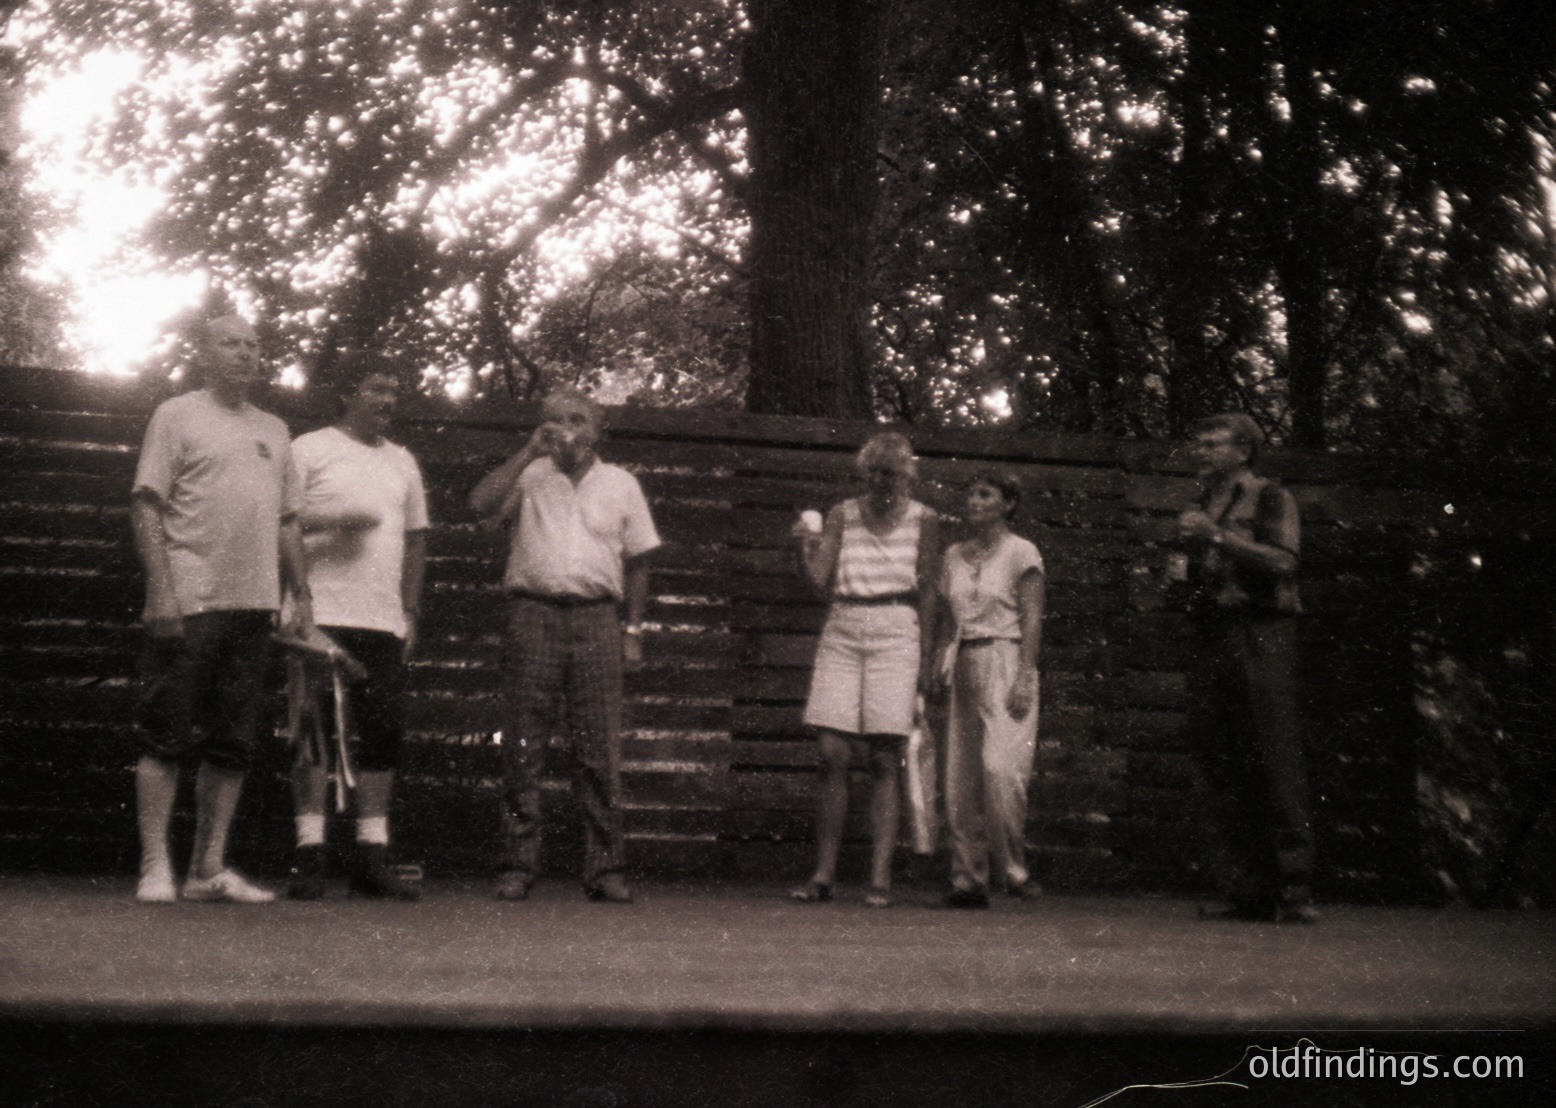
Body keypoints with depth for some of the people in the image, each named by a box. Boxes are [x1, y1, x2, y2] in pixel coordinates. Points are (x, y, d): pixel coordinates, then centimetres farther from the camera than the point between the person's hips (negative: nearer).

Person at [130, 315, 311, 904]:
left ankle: (209, 869, 12)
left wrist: (302, 595, 14)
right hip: (189, 604, -6)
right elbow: (146, 504, -5)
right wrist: (162, 589, -15)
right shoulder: (178, 415, 1)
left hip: (253, 605, 6)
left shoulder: (272, 430, 19)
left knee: (232, 745, 6)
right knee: (168, 739, -3)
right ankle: (155, 868, 1)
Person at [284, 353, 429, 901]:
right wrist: (333, 521, -15)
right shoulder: (309, 450, 4)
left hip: (384, 622, 5)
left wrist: (410, 611, 14)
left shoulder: (402, 461, 20)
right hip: (323, 614, -5)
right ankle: (309, 855, -2)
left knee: (384, 733, 2)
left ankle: (372, 856, 8)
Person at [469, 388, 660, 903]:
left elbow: (636, 562, 17)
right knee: (523, 748, -1)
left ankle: (605, 868, 3)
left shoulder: (620, 483, 15)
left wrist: (634, 629, 9)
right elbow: (483, 503, -9)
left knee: (600, 750, -1)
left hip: (596, 617, 1)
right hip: (533, 614, -1)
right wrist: (531, 451, -7)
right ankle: (517, 866, 4)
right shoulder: (529, 476, 10)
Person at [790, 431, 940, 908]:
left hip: (894, 635, -2)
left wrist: (925, 653, 1)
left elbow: (927, 590, 6)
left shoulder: (922, 520, 6)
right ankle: (823, 873, 1)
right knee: (832, 753, -4)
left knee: (884, 760, -5)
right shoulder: (842, 515, 9)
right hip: (842, 632, 2)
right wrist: (805, 547, -16)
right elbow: (820, 579, 2)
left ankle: (880, 877, -4)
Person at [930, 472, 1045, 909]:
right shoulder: (953, 556, 16)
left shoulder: (1021, 553, 0)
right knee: (960, 777, 1)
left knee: (1000, 766, -17)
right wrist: (940, 664, 10)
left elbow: (1032, 617, -6)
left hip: (1006, 662, -6)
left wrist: (1024, 677, -14)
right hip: (965, 668, 6)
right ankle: (967, 877, 5)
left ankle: (1013, 868, -7)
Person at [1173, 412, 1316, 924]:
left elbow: (1282, 561, -10)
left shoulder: (1270, 498, 5)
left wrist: (1218, 536, -13)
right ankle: (1256, 890, 5)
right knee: (1218, 757, 1)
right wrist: (1184, 568, 7)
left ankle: (1295, 888, -11)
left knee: (1275, 758, -11)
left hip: (1260, 633, -6)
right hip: (1211, 637, 7)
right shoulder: (1201, 508, 24)